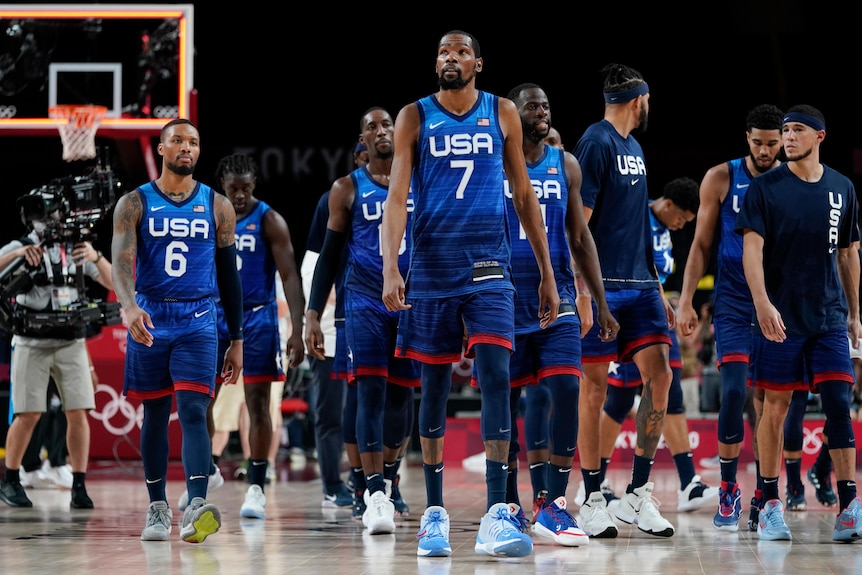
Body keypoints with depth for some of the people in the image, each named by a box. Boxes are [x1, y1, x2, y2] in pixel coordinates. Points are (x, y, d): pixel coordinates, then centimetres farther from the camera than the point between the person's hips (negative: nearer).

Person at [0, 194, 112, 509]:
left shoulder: (77, 248, 7)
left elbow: (114, 283, 1)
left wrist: (95, 257, -16)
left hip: (71, 343, 2)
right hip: (31, 343, -2)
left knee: (78, 413, -5)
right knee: (28, 415, -3)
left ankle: (79, 487, 0)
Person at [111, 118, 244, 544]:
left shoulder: (218, 207, 7)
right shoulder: (135, 203, 2)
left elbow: (228, 275, 11)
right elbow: (121, 260, -13)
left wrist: (237, 340, 10)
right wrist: (129, 307, -33)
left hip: (198, 323, 0)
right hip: (149, 322, 0)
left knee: (193, 412, -14)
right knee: (155, 415, 7)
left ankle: (196, 509, -28)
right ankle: (157, 509, 18)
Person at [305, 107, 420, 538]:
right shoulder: (347, 189, 4)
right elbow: (329, 255, 5)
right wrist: (312, 316, -2)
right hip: (365, 303, -2)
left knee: (401, 394, 8)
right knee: (370, 391, -14)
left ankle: (385, 474, 30)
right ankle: (375, 494, -19)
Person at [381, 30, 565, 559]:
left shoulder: (502, 114, 8)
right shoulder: (414, 117, 4)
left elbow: (524, 195, 12)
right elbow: (397, 197, -2)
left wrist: (548, 273, 9)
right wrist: (391, 269, -15)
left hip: (488, 263, 0)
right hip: (432, 263, 0)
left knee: (496, 377, -14)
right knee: (435, 385, 7)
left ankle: (496, 515, -21)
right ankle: (435, 510, 18)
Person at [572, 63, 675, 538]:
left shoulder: (634, 148, 19)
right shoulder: (596, 143, -9)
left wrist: (657, 291, 23)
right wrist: (582, 292, -20)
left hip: (638, 285, 8)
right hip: (602, 286, -8)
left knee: (659, 375, -3)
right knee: (595, 387, -2)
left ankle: (638, 497, 2)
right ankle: (593, 502, 5)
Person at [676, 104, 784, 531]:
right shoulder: (721, 179, 0)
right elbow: (701, 244, 4)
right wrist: (686, 301, -3)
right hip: (734, 303, -2)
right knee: (734, 392, -14)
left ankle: (764, 495, 13)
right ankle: (728, 492, -3)